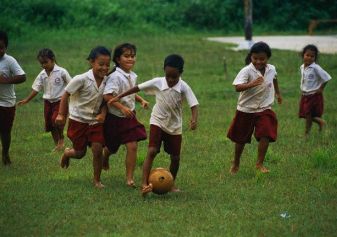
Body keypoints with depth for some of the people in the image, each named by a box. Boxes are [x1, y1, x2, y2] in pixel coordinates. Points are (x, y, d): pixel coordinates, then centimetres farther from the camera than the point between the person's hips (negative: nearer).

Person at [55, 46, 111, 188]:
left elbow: (105, 100, 5)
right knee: (80, 153, 5)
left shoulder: (106, 81, -7)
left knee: (98, 150, -8)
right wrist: (61, 115, -11)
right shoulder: (82, 79, -20)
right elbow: (66, 95, -10)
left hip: (95, 121, 3)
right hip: (78, 120, -3)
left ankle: (97, 180, 10)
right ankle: (67, 153, 42)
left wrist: (102, 113, -13)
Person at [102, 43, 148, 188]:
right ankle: (104, 159, 50)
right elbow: (107, 95, -28)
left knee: (132, 146, -6)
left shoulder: (132, 76, 4)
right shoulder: (115, 76, -20)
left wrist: (141, 100, 5)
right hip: (115, 117, -5)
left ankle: (129, 178, 0)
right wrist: (122, 108, -30)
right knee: (112, 147, 14)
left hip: (129, 116, 5)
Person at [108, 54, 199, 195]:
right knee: (152, 152, -18)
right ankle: (144, 183, -22)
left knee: (175, 157, 8)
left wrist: (194, 119, -43)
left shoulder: (184, 88, -17)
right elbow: (138, 88, -5)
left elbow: (194, 104, -23)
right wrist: (119, 97, -3)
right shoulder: (157, 83, -14)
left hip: (175, 126, 1)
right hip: (157, 122, -1)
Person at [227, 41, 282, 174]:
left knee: (266, 136, -15)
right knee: (241, 138, 11)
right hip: (246, 110, -3)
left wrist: (278, 93, 34)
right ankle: (236, 163, 33)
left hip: (264, 109, 3)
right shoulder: (246, 71, -20)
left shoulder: (271, 69, -3)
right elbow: (237, 87, -34)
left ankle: (259, 164, 0)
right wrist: (252, 84, -49)